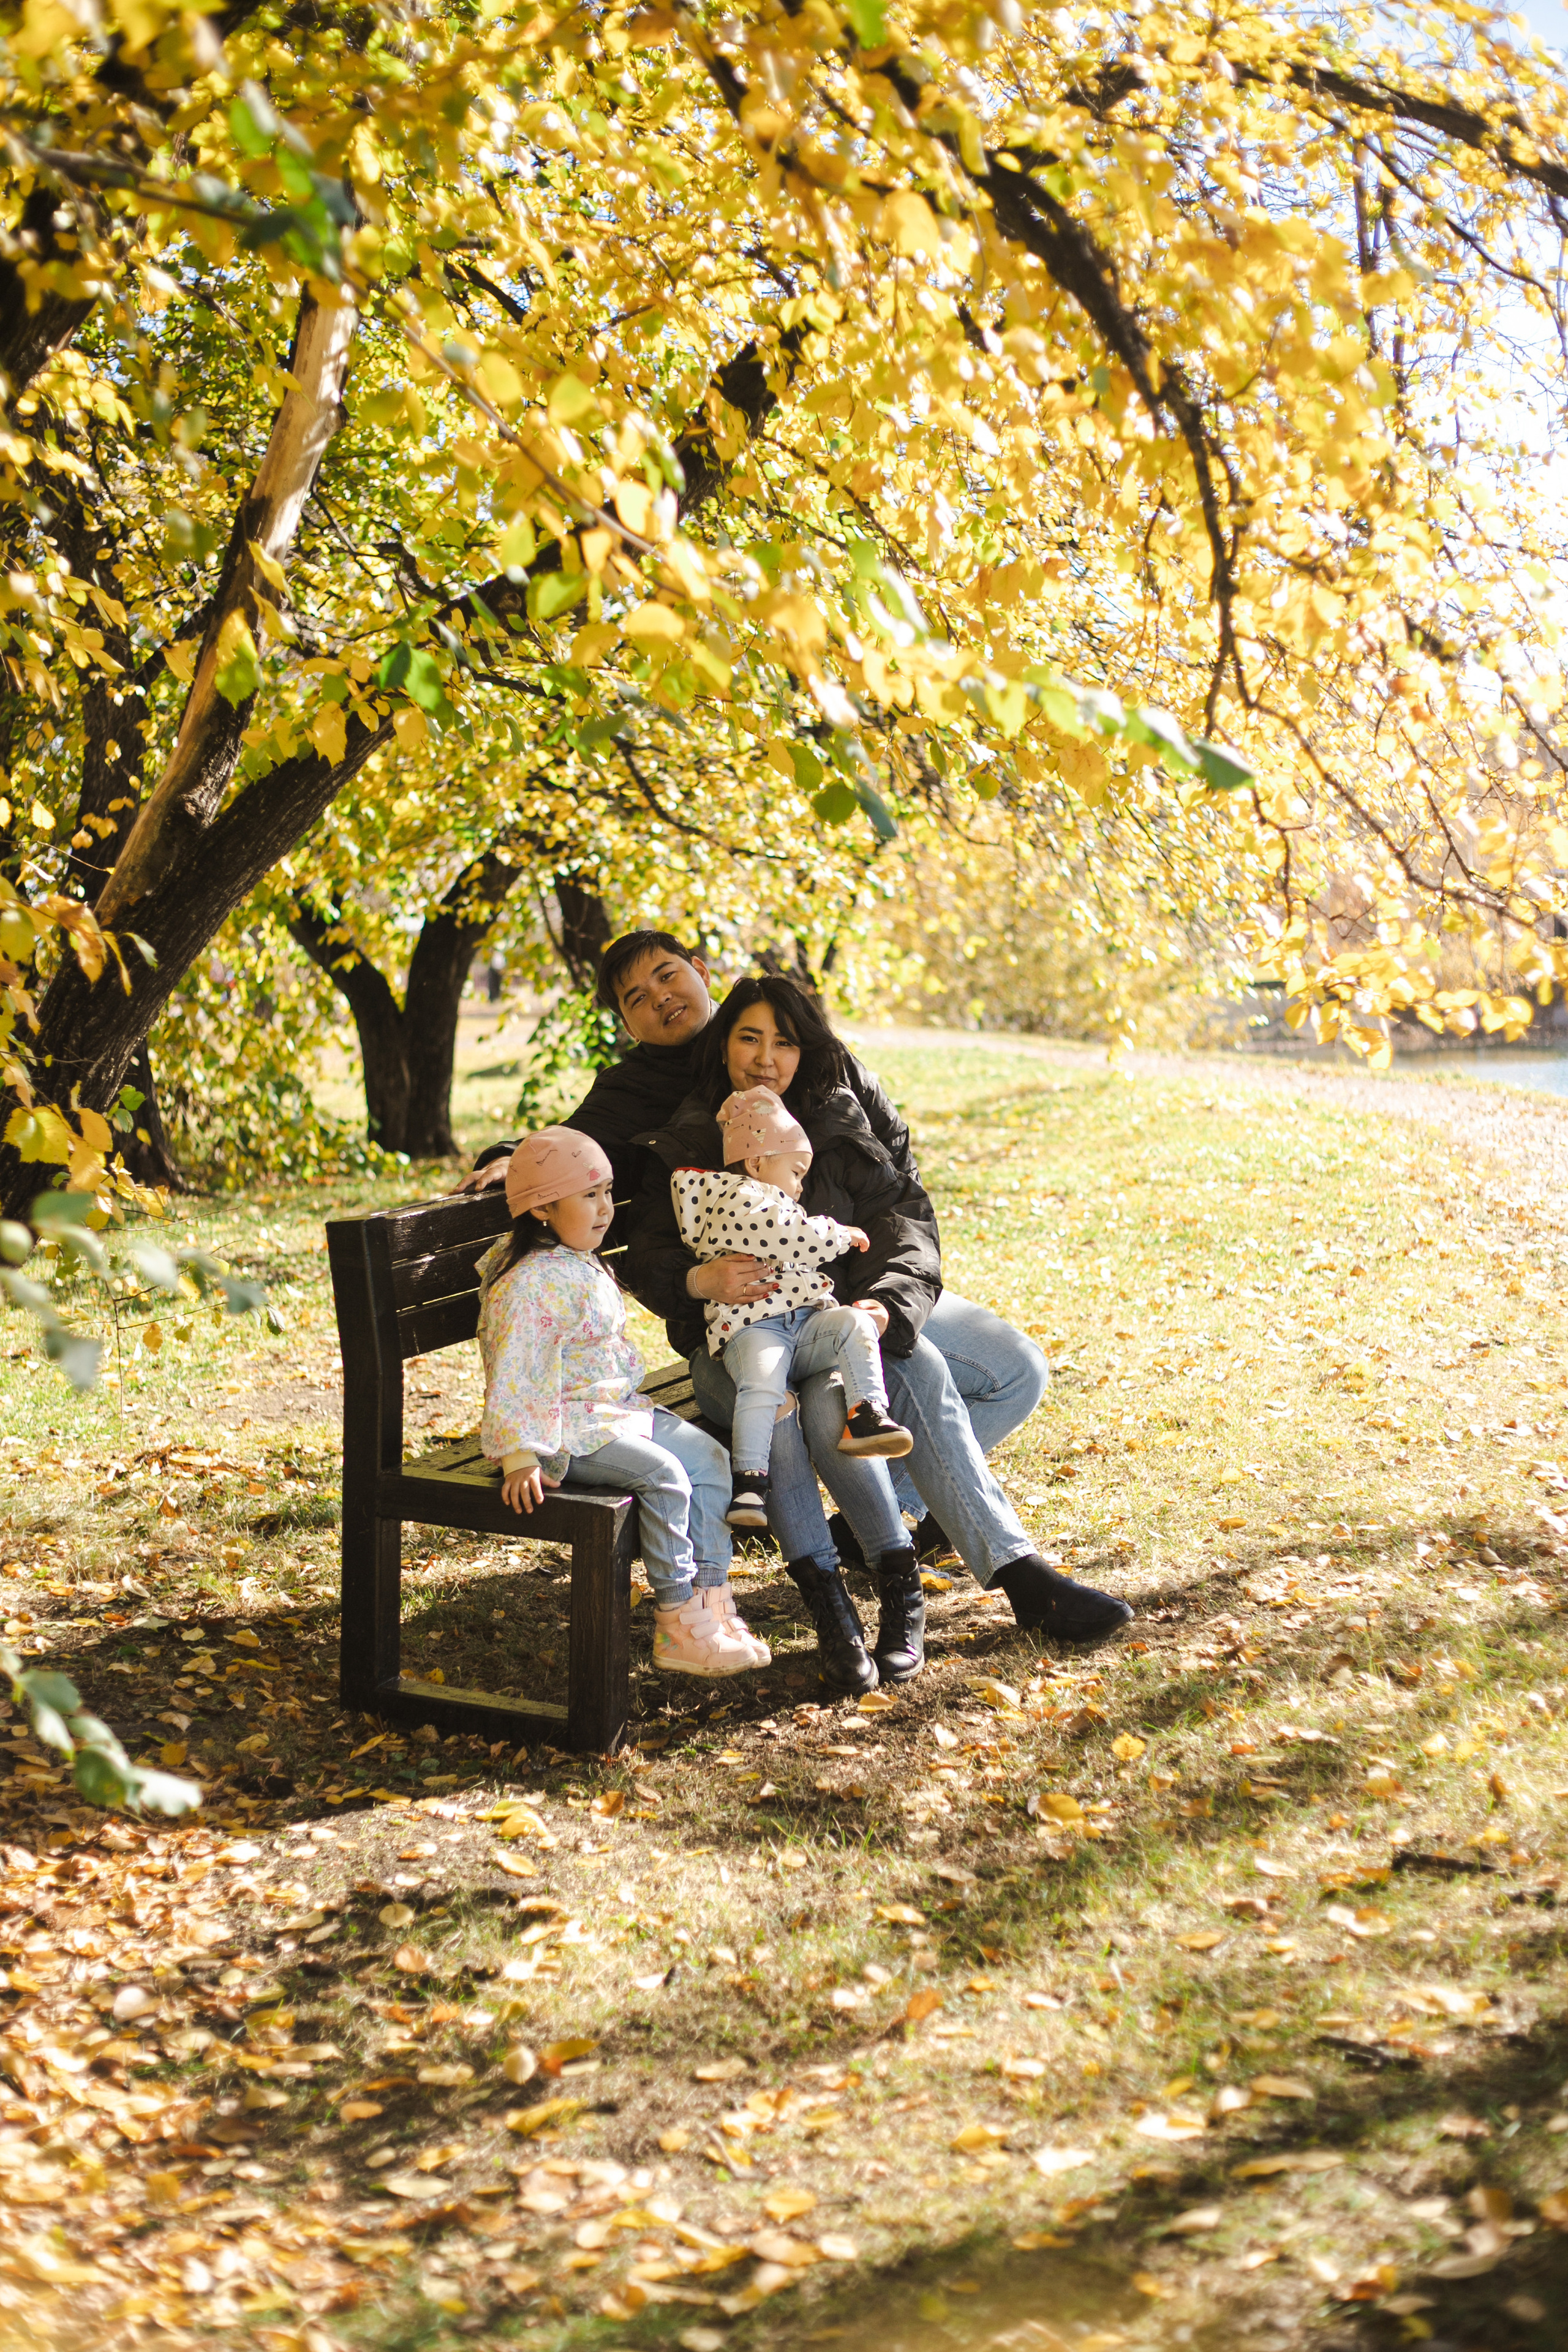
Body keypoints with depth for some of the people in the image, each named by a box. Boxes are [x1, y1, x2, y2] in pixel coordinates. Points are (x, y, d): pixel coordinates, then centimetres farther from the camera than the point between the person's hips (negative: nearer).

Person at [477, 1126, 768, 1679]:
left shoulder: (583, 1269, 13)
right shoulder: (530, 1284, -20)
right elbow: (511, 1378, -25)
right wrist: (520, 1456, -31)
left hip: (615, 1407, 10)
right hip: (565, 1428, -10)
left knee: (707, 1456, -1)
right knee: (662, 1473, -23)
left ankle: (712, 1601, -2)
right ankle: (679, 1627, -16)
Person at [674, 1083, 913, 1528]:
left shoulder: (770, 1204, 33)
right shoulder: (738, 1201, -2)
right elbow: (789, 1236, -13)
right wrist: (839, 1235, 1)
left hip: (806, 1320, 8)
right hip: (753, 1328, -8)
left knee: (854, 1324, -18)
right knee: (762, 1382, -33)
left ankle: (867, 1416, -26)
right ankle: (750, 1479, -32)